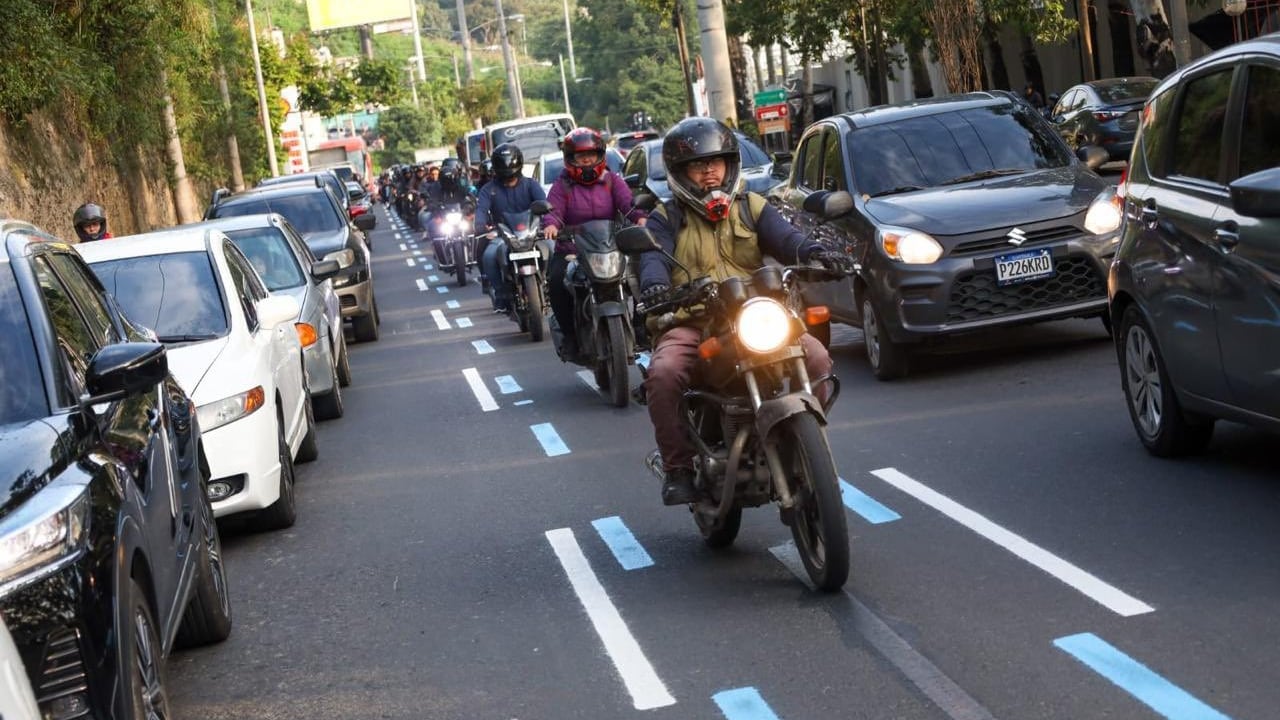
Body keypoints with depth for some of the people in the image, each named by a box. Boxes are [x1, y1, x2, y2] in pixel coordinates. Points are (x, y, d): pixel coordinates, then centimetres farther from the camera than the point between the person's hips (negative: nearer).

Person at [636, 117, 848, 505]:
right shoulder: (667, 218, 13)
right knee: (663, 375, -32)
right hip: (689, 323, -2)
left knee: (816, 358, -21)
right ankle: (678, 468, -17)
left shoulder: (752, 208, 18)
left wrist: (814, 253, -23)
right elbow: (653, 255, -7)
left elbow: (785, 238, 1)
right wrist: (653, 283, -32)